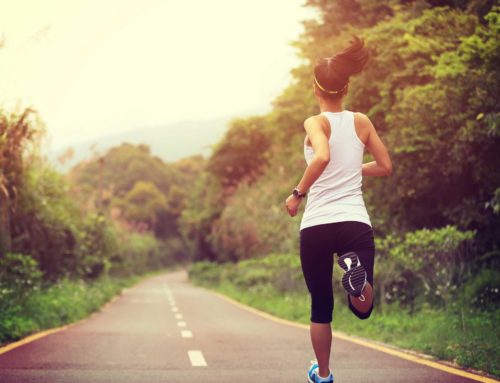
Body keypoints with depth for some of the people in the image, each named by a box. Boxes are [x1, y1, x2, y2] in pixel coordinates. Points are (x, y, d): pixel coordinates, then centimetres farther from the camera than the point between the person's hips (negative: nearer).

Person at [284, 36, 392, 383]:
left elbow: (322, 157, -24)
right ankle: (356, 271, -26)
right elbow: (385, 167, 13)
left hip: (316, 225, -1)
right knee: (363, 309, 7)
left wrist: (298, 193, -12)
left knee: (321, 306, 17)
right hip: (355, 223, 1)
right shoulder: (362, 122, 7)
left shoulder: (315, 123, -3)